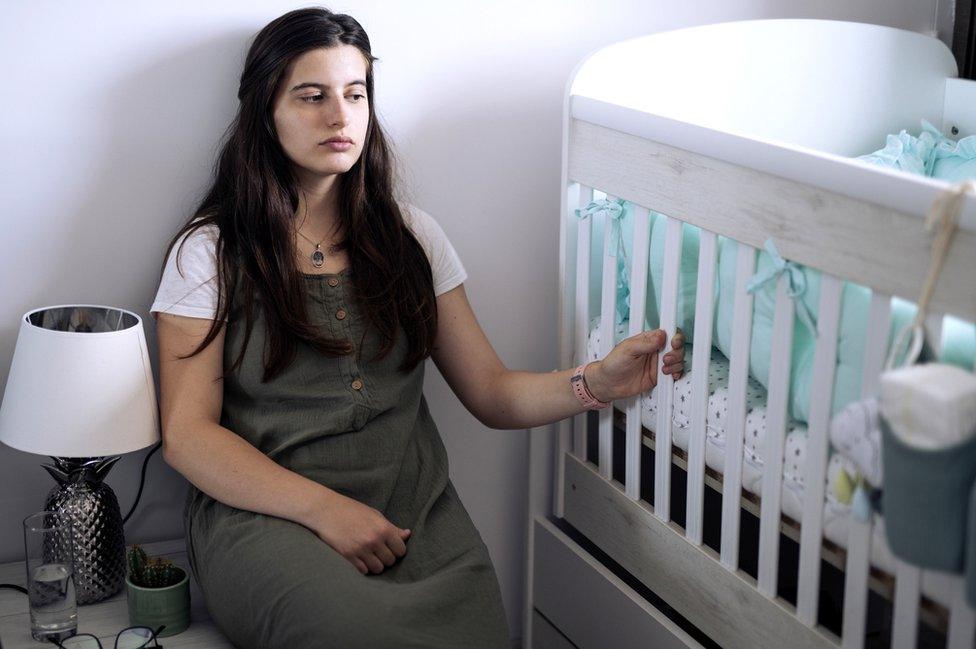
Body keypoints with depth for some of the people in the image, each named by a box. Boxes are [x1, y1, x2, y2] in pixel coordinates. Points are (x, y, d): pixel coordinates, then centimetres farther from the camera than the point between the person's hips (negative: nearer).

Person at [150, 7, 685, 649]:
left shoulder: (412, 236, 16)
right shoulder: (210, 251, 5)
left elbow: (491, 392, 12)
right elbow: (186, 433, -2)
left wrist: (600, 380, -8)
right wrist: (324, 509, -14)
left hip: (414, 505, 3)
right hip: (267, 513, -3)